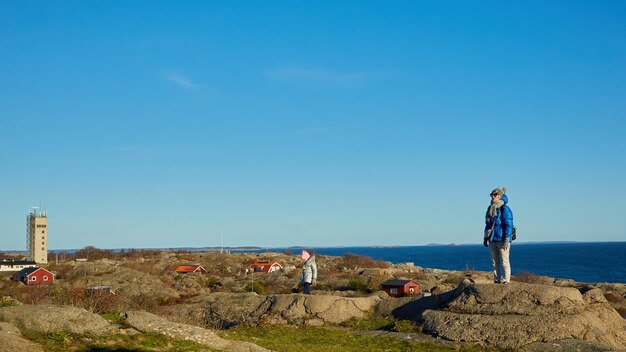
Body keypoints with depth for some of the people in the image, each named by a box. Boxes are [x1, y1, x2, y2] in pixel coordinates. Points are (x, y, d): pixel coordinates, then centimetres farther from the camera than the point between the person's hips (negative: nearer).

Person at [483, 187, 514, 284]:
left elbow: (508, 225, -13)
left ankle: (505, 281, -2)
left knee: (504, 261, -5)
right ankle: (497, 280, 15)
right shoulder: (490, 209, 14)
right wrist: (485, 237, 19)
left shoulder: (505, 209, -9)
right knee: (495, 262, 9)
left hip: (502, 239, -8)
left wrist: (506, 240, -18)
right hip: (492, 240, 8)